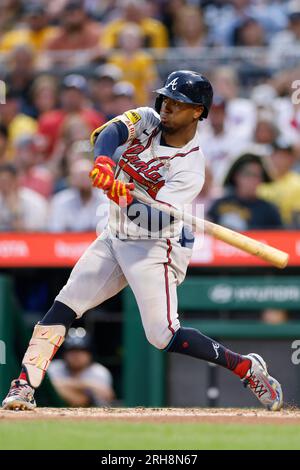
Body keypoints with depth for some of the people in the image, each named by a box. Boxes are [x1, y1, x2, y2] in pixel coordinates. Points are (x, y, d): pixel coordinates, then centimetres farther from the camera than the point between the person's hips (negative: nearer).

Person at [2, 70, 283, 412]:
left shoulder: (190, 169, -19)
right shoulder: (147, 121, -2)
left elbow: (155, 219, -29)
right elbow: (109, 133, -22)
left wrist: (128, 198, -48)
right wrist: (103, 162, -43)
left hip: (155, 249, -6)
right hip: (114, 239, 7)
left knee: (163, 336, -12)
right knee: (63, 306, -3)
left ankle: (245, 367, 3)